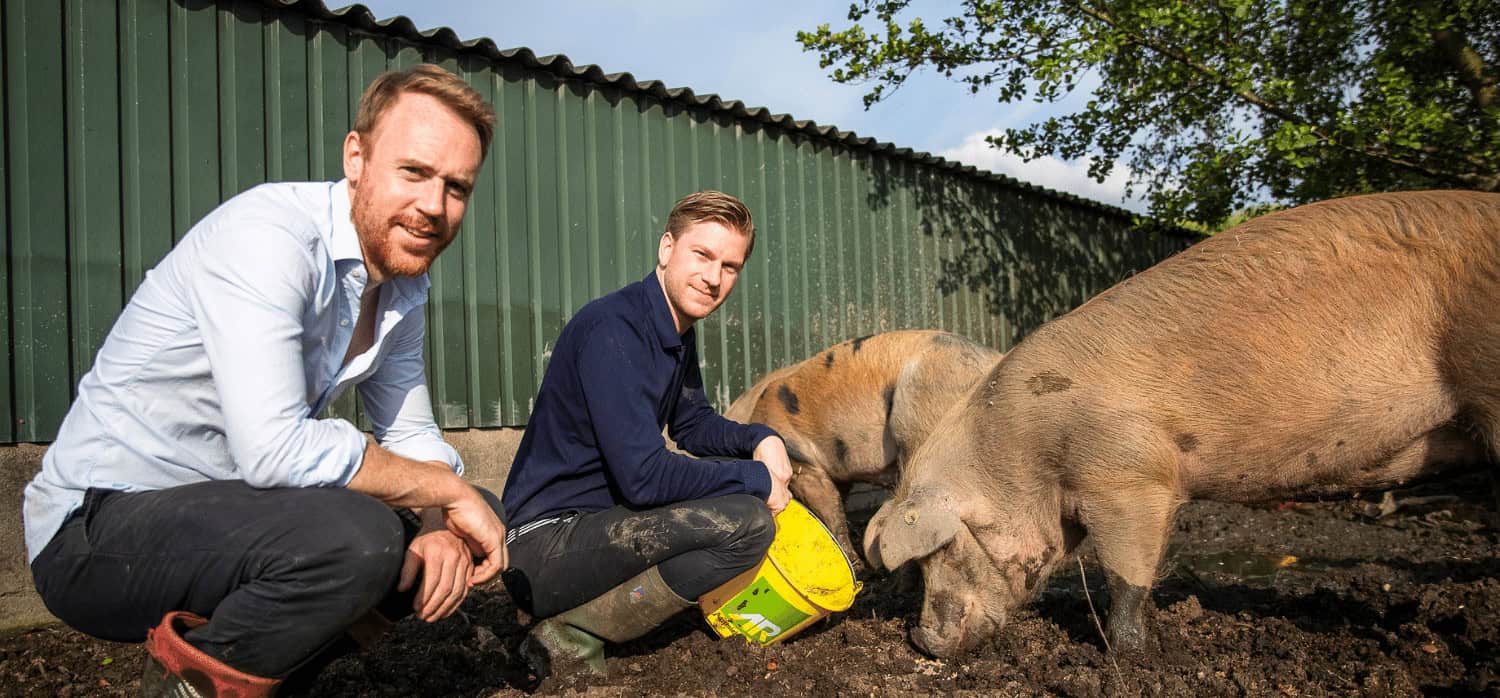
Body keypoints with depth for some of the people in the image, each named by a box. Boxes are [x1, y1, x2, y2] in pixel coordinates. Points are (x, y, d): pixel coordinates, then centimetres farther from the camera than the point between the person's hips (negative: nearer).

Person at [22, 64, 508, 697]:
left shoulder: (404, 285, 4)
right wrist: (448, 488, -21)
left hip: (223, 505, 8)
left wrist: (439, 525, -14)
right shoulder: (268, 235, -23)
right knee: (357, 537, -32)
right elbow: (275, 449, -32)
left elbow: (413, 437, 8)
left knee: (455, 537, 1)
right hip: (97, 523, -8)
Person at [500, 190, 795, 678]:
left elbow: (693, 426, 21)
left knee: (742, 471, 17)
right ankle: (568, 636, -9)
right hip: (544, 543, -10)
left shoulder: (678, 332, 8)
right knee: (747, 520, -23)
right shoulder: (614, 329, -21)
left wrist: (760, 439, 0)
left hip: (601, 516, 10)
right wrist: (756, 480, -15)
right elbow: (644, 476, -27)